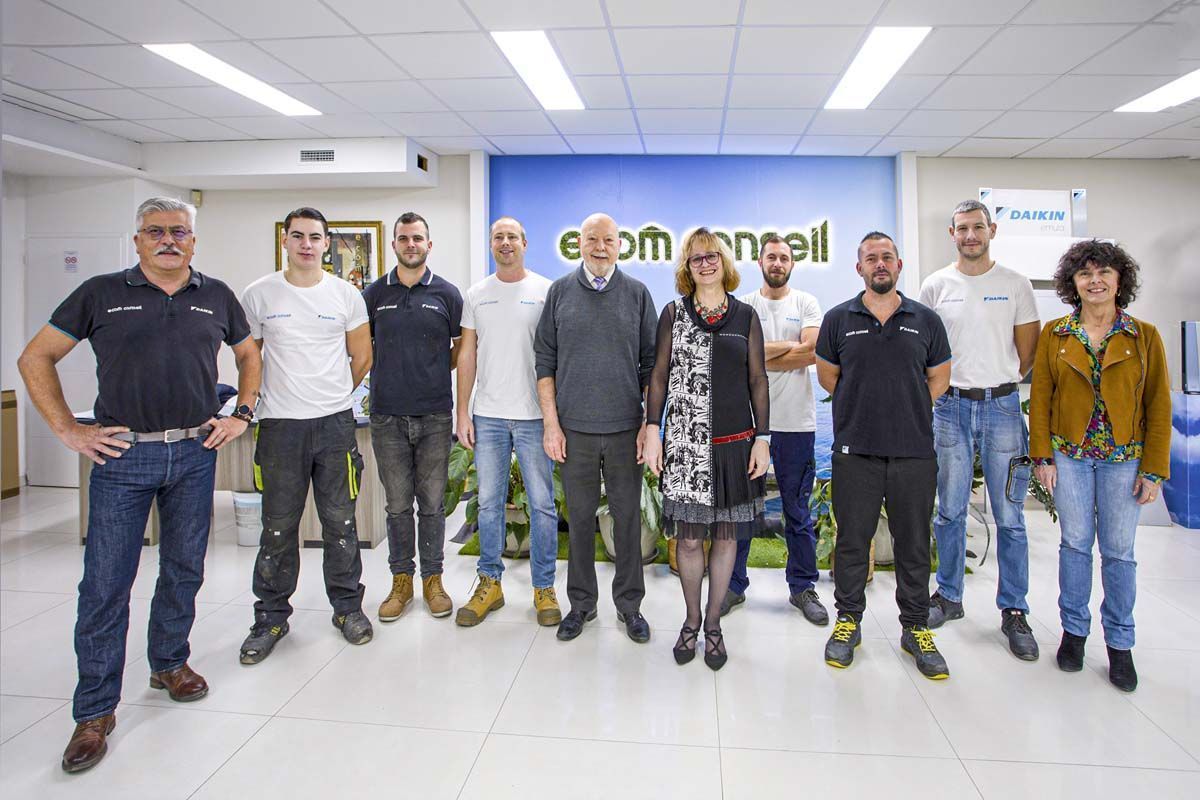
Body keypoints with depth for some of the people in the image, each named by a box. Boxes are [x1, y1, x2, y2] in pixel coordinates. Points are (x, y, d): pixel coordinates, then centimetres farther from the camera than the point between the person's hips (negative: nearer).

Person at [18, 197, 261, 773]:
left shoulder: (216, 297, 8)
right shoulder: (101, 293, 2)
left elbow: (249, 356, 20)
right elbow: (35, 358, 6)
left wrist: (241, 414, 8)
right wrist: (67, 430, -2)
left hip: (195, 453, 2)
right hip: (122, 453, -2)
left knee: (184, 570, 13)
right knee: (105, 583, 1)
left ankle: (169, 664, 34)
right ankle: (95, 711, 14)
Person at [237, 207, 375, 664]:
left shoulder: (346, 295, 4)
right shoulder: (259, 295, 2)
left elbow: (361, 357, 11)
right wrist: (257, 400, 12)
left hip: (335, 423, 1)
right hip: (279, 425, 0)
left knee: (340, 522, 8)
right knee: (278, 527, 7)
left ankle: (347, 607, 24)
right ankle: (271, 617, 22)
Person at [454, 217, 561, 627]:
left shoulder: (545, 291, 1)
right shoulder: (476, 294, 9)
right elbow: (467, 355, 10)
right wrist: (463, 412, 4)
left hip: (534, 415, -2)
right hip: (488, 416, 3)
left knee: (542, 504, 4)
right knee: (489, 502, 9)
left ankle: (544, 587, 17)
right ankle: (489, 583, 22)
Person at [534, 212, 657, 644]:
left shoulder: (637, 293, 4)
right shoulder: (560, 292, 5)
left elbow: (650, 363, 4)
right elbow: (545, 361, 4)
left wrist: (649, 422, -2)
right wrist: (551, 423, -2)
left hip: (626, 429, 0)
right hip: (574, 429, 0)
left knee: (628, 517, 8)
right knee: (580, 518, 10)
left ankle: (629, 604, 25)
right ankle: (581, 603, 26)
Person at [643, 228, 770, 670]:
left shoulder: (745, 315, 6)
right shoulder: (673, 313, 5)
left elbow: (758, 381, 6)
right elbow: (659, 375, 4)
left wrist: (762, 439, 0)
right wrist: (652, 430, -4)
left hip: (735, 443, 1)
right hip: (685, 444, -1)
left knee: (726, 534, 7)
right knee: (689, 536, 4)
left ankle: (713, 624, 23)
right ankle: (692, 620, 25)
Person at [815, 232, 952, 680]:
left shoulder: (926, 320, 7)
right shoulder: (839, 319, 5)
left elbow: (939, 379, 14)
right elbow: (827, 376, 12)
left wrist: (906, 409, 7)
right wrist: (864, 408, 9)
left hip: (914, 452, 1)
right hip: (855, 452, -1)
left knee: (914, 543, 9)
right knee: (852, 540, 7)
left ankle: (916, 629, 24)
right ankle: (848, 621, 23)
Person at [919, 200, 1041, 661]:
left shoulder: (1015, 285, 5)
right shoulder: (935, 286, 5)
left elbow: (1027, 353, 8)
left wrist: (995, 383, 6)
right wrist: (955, 386, 5)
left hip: (1002, 407, 0)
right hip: (950, 407, 1)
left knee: (1009, 516, 3)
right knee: (949, 512, 8)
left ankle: (1014, 610, 15)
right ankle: (949, 597, 22)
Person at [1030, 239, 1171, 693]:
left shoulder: (1144, 336, 1)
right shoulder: (1053, 335, 2)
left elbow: (1158, 406, 0)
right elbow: (1040, 398, 2)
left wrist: (1154, 469, -4)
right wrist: (1042, 456, -3)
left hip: (1124, 458, 0)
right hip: (1069, 455, 0)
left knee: (1119, 550, 5)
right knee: (1075, 543, 7)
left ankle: (1120, 644, 20)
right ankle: (1074, 630, 22)